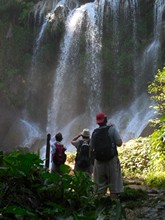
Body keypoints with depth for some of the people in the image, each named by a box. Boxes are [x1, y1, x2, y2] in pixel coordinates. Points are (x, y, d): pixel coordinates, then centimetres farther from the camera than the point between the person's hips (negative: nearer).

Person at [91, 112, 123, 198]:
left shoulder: (94, 132, 3)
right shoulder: (112, 129, -6)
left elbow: (92, 148, 7)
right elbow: (119, 143, -9)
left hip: (99, 161, 3)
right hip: (111, 159, -3)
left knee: (100, 183, 10)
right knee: (114, 183, 3)